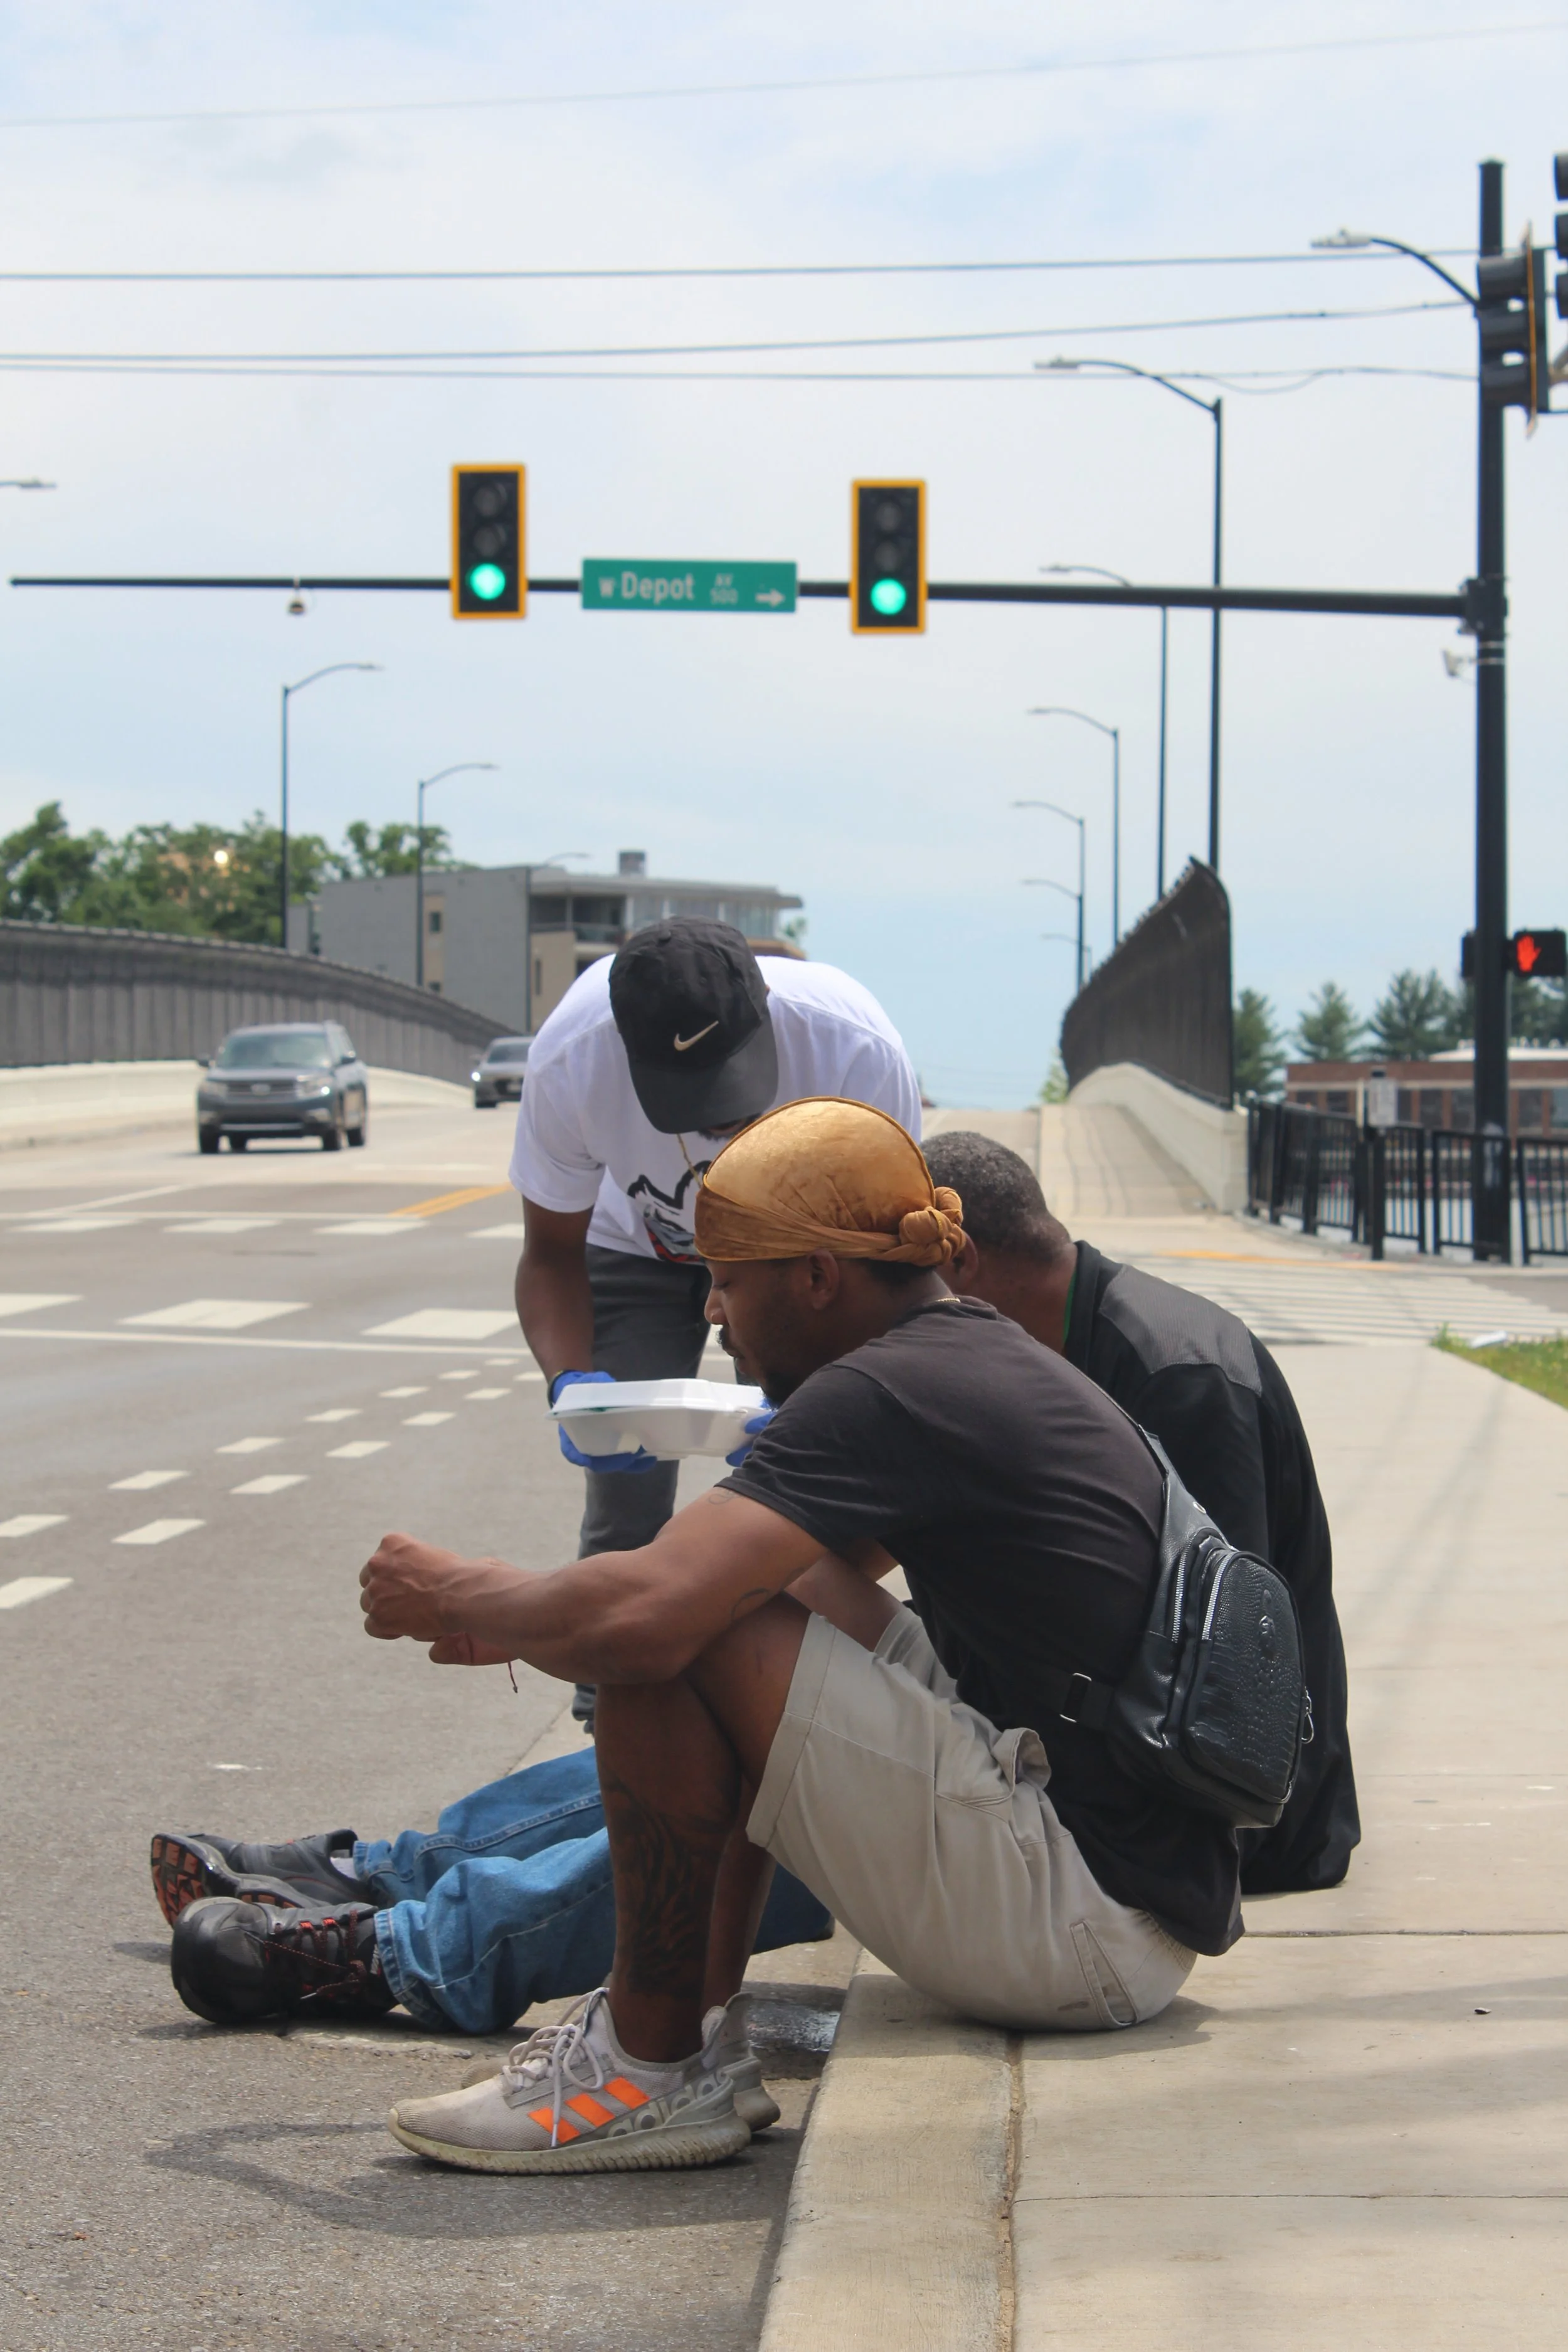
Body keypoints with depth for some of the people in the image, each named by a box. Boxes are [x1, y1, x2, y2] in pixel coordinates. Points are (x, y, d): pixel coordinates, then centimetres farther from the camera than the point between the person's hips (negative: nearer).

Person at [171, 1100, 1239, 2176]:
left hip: (1093, 1934, -10)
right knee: (762, 1588, 21)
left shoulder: (882, 1394, -16)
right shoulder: (991, 1355, 15)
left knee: (679, 1646, -16)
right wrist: (519, 1618, 24)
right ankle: (699, 2009, 20)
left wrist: (459, 1599, -5)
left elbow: (640, 1615, -27)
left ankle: (652, 2072, -1)